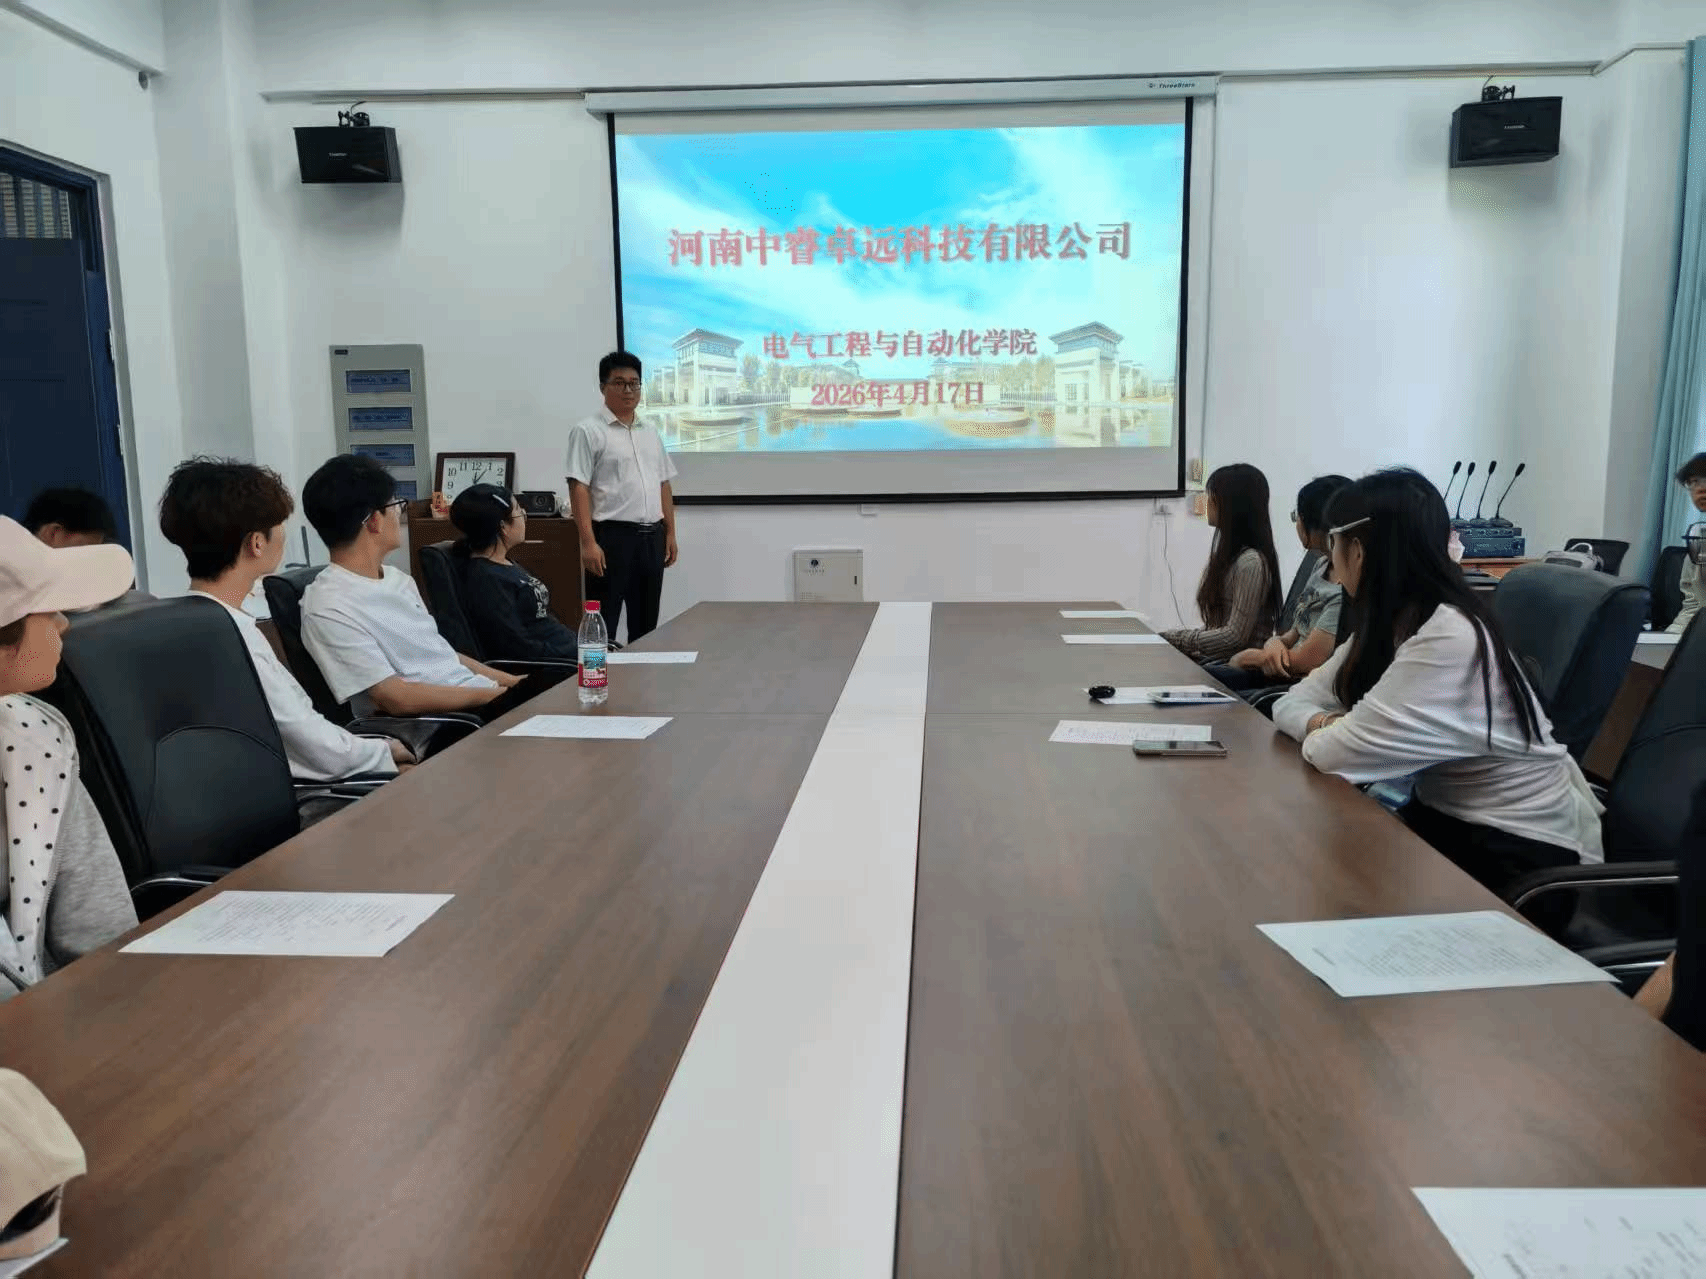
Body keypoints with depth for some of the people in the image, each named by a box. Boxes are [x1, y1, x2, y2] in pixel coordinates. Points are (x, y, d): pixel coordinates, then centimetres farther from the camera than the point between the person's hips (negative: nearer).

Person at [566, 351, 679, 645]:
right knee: (603, 624, -3)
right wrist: (588, 542, -19)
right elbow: (578, 489, -12)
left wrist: (670, 532, 12)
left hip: (652, 536, 7)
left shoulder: (651, 432, 15)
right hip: (612, 536, -7)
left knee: (646, 624, 14)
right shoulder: (588, 431, -6)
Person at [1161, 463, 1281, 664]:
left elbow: (1235, 637, -18)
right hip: (1211, 656, 9)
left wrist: (1175, 639, -14)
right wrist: (1170, 637, 3)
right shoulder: (1228, 553, 14)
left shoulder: (1251, 563, -16)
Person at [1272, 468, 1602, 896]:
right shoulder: (1387, 627, 2)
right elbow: (1292, 703, 2)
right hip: (1451, 814, 7)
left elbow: (1336, 754, -26)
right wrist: (1326, 724, -18)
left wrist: (1321, 731, -5)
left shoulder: (1450, 640, -26)